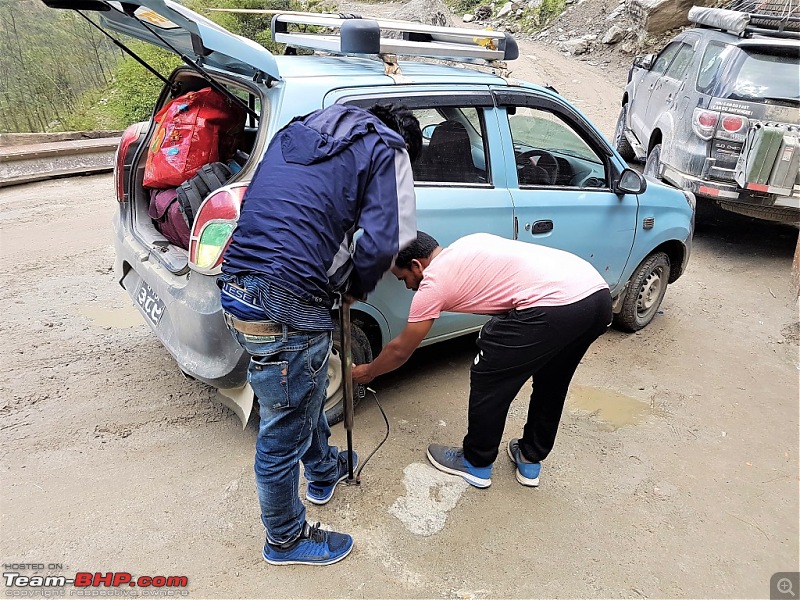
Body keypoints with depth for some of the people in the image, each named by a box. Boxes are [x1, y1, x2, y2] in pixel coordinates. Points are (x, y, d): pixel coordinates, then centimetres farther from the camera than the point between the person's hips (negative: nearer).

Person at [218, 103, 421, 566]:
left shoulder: (297, 131, 23)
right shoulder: (387, 149, 2)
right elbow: (385, 241, -10)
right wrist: (357, 287, 10)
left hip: (237, 285, 9)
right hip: (285, 305, -8)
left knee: (307, 393, 31)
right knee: (285, 431, 12)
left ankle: (325, 471, 56)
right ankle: (287, 540, 37)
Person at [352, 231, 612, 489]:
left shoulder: (433, 282, 4)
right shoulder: (468, 244, 25)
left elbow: (400, 351, 14)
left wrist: (368, 372, 32)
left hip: (554, 306, -9)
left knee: (488, 379, 10)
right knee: (551, 381, 26)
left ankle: (476, 464, 27)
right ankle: (530, 460, 41)